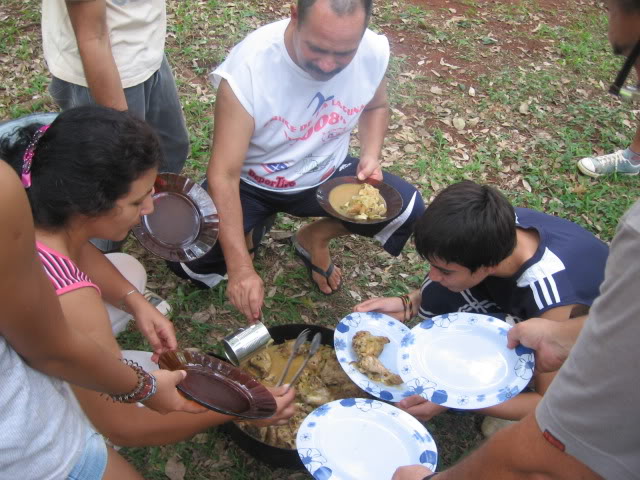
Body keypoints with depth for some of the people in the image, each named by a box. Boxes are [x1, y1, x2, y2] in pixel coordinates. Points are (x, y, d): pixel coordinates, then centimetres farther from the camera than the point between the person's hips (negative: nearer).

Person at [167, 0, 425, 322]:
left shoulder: (375, 52, -18)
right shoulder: (248, 66, -31)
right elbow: (224, 175, -31)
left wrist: (371, 156, -14)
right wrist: (241, 269, -38)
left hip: (326, 175, 3)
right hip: (251, 181, -3)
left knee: (408, 209, -16)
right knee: (188, 257, -23)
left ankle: (314, 238, 11)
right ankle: (255, 229, 13)